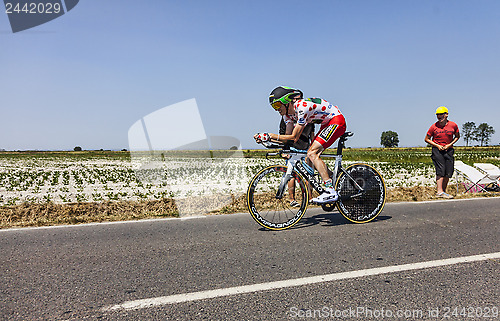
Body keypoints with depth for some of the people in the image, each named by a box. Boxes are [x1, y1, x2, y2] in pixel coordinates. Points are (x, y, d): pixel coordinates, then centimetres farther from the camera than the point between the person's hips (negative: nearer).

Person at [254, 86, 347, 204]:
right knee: (309, 159, 4)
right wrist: (266, 138, -12)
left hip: (337, 121, -10)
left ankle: (331, 191, -24)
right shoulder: (288, 113, 0)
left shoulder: (302, 107, -28)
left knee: (312, 153, -21)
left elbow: (294, 137, -27)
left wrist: (270, 135, -26)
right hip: (327, 124, 10)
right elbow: (288, 138, 0)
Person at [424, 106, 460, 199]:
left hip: (449, 150, 3)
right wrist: (437, 146, -8)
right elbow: (427, 139, 4)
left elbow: (457, 136, 16)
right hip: (437, 150, -3)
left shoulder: (453, 125, 1)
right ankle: (440, 192, -14)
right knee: (440, 171, -13)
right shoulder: (434, 126, -4)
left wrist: (450, 145, -1)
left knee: (448, 172, 1)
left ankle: (443, 191, 13)